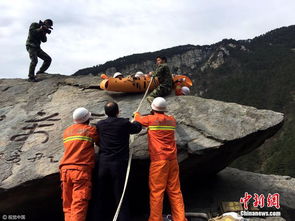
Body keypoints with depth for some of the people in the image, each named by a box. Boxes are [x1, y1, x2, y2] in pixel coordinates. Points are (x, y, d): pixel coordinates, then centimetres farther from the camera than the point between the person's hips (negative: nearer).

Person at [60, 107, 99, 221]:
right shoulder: (91, 130, 3)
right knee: (79, 205, -9)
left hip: (65, 169, 6)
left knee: (68, 206, 9)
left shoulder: (66, 131, 19)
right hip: (81, 169, -5)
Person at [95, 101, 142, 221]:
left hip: (103, 164, 2)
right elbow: (137, 128, 13)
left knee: (102, 196, 13)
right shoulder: (124, 123, -5)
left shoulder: (99, 125, 2)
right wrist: (135, 119, 34)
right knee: (120, 196, 4)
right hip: (119, 164, -2)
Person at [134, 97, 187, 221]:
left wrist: (136, 114, 39)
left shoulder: (151, 119, -2)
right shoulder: (172, 120, 9)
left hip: (158, 161, -5)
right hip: (172, 160, 5)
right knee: (175, 190, 9)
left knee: (156, 191, -1)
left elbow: (138, 120, 17)